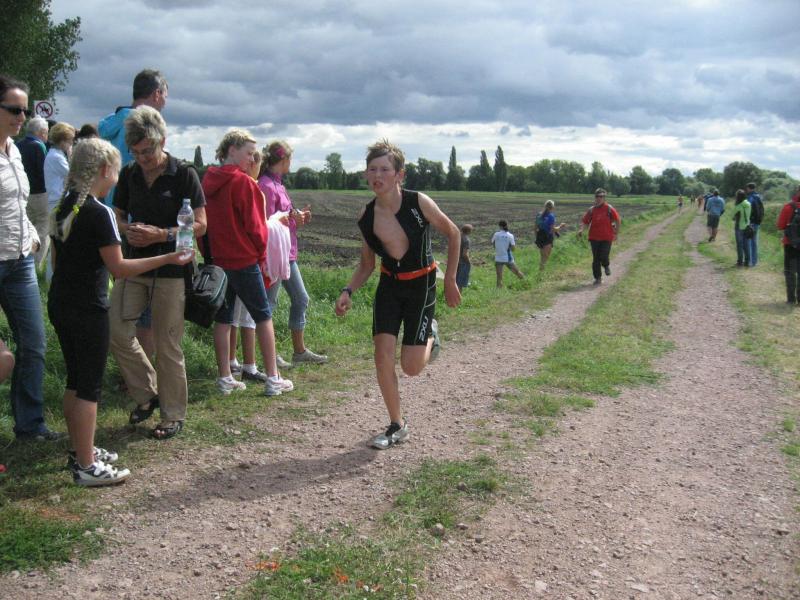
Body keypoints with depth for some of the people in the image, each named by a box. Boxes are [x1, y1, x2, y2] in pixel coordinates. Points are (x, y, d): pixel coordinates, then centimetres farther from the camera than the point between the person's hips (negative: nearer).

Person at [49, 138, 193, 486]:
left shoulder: (64, 206, 8)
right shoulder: (99, 213, -18)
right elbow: (119, 268, -19)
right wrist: (168, 258, -15)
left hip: (60, 304, 9)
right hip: (88, 310, -9)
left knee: (75, 380, 17)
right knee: (90, 387, -1)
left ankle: (80, 451, 29)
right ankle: (87, 467, 4)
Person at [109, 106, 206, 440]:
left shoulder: (184, 175, -6)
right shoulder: (129, 174, 7)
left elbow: (200, 226, -7)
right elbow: (117, 216, 17)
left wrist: (161, 234, -21)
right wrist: (127, 230, -6)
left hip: (170, 271, -5)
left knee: (167, 346, 1)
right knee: (116, 330, -3)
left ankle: (173, 415, 16)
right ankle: (146, 394, 18)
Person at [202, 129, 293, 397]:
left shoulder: (208, 181, 6)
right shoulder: (244, 183, -13)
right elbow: (255, 226, -12)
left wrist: (209, 254, 15)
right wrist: (261, 254, 3)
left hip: (217, 261, 6)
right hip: (244, 261, -6)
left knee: (222, 318, 11)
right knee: (263, 316, 4)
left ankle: (225, 378, 15)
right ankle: (273, 379, 6)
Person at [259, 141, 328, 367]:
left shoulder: (277, 184, 14)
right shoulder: (266, 186, -15)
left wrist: (298, 217, 5)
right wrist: (292, 220, -13)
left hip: (287, 253, 10)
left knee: (301, 299, 14)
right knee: (269, 304, -1)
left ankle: (300, 351, 24)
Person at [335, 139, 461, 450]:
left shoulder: (419, 203, -19)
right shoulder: (367, 216, -8)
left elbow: (453, 234, -4)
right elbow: (366, 264, 4)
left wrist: (450, 280, -3)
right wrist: (348, 291, -13)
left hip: (421, 286, -3)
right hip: (389, 285, 3)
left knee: (411, 367, -6)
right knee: (382, 356, -8)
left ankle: (430, 334, 29)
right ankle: (397, 425, 10)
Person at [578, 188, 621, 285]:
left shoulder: (609, 209, -3)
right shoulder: (592, 210, 4)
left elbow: (617, 220, 2)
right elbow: (585, 221, 4)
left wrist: (616, 233, 1)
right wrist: (582, 229, -14)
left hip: (607, 238, -3)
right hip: (594, 237, 3)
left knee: (604, 257, -9)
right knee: (596, 259, 3)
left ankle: (606, 266, 28)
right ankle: (598, 278, 15)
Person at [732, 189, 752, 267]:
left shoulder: (737, 206, -17)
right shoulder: (748, 204, -1)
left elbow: (732, 217, -4)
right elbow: (749, 215, 10)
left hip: (739, 227, -5)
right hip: (747, 226, 5)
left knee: (739, 245, 3)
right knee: (746, 245, 10)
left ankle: (740, 261, 6)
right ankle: (747, 261, 13)